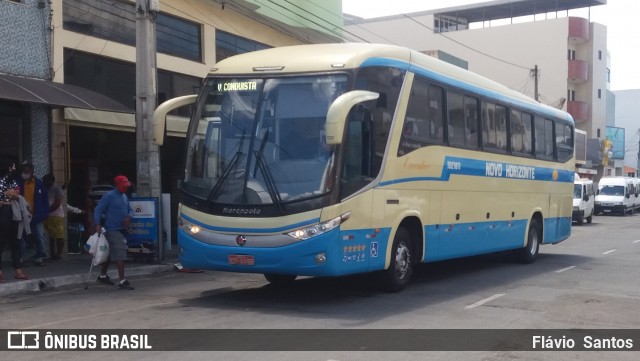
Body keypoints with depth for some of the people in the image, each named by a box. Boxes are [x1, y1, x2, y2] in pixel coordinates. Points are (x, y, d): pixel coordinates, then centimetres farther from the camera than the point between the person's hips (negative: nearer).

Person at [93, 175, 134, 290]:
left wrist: (129, 217, -2)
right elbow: (98, 210, -14)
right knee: (120, 255, -13)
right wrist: (97, 224, -25)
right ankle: (122, 281, -13)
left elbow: (130, 209, 21)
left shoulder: (124, 196, 14)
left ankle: (102, 276, 31)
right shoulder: (109, 196, -11)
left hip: (122, 229, 9)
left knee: (110, 253, 18)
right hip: (112, 230, -9)